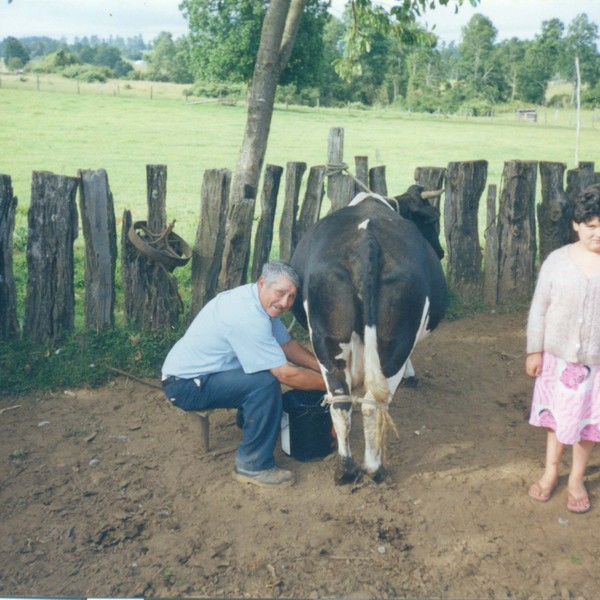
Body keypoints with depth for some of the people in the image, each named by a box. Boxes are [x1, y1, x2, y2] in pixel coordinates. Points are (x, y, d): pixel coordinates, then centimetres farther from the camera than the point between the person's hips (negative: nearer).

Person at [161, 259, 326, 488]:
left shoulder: (263, 303, 0)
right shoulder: (247, 316, -29)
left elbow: (289, 346, 7)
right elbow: (287, 375, -26)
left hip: (193, 367, 10)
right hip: (185, 385, -10)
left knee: (271, 366, 12)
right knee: (266, 381, -25)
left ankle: (248, 423, 31)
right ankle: (253, 466, -11)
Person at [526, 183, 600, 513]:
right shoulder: (557, 260, -9)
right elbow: (539, 308, -3)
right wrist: (534, 350, -2)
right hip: (557, 356, 0)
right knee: (556, 415, 16)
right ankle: (550, 473, 36)